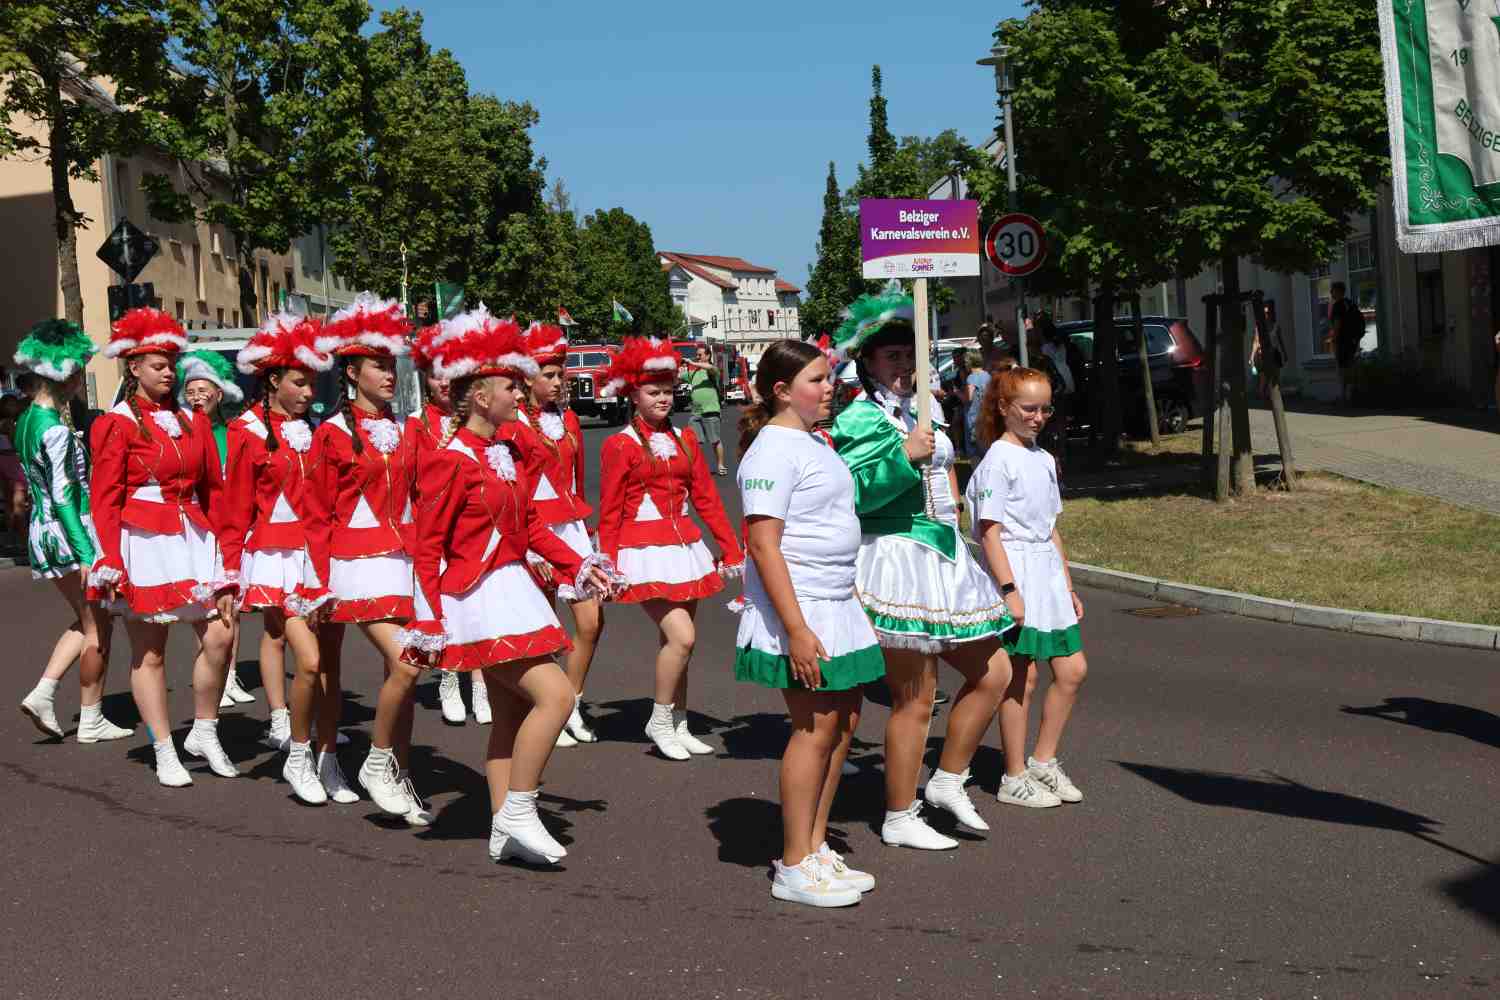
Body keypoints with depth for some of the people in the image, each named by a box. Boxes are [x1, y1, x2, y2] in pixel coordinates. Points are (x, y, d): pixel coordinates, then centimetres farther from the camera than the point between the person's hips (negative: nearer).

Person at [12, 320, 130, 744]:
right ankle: (91, 720, 11)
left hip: (41, 532, 9)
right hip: (70, 533, -9)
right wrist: (88, 553, -22)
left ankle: (43, 692, 9)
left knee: (86, 620, 21)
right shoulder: (56, 430, -19)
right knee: (97, 627, 4)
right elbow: (63, 497, -22)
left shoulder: (26, 420, 9)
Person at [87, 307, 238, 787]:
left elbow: (212, 489, 14)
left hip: (193, 540, 5)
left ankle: (204, 733, 16)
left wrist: (220, 546, 8)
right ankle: (165, 754, 11)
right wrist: (112, 563, -13)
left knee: (219, 638, -3)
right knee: (148, 653, 3)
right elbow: (105, 499, -6)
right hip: (143, 543, -5)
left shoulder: (192, 421, 11)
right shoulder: (117, 424, -3)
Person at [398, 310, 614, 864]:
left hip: (513, 585, 9)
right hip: (478, 595, -9)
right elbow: (427, 548, -13)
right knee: (555, 694, -17)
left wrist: (577, 565, 12)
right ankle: (517, 813, -5)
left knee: (512, 714, 11)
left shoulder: (509, 450, 10)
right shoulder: (450, 461, -15)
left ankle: (504, 832, 19)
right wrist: (430, 621, -16)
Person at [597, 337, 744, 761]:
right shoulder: (619, 445, -6)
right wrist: (608, 566, -5)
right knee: (681, 637, -15)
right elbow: (609, 513, -4)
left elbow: (706, 498, 10)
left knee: (677, 643, 10)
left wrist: (731, 548, 6)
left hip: (685, 547, 6)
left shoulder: (684, 439, 10)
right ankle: (659, 722, 1)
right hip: (645, 552, -6)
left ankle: (679, 726, 22)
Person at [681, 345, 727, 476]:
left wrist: (692, 363, -22)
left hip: (710, 411, -6)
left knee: (716, 440, 2)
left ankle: (721, 466, 11)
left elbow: (710, 367, -25)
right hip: (696, 412, 6)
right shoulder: (693, 373, 18)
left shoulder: (712, 371, -2)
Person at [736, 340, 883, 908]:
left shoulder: (815, 440, 14)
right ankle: (794, 867, 2)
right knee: (816, 728, -7)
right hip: (796, 611, -10)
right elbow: (763, 545, -21)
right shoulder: (773, 450, -15)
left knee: (844, 721, 11)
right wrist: (796, 630, -25)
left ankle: (815, 847, 22)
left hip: (835, 605, 10)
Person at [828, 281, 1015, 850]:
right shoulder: (860, 420, -12)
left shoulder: (924, 410, 14)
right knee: (914, 699, -3)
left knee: (992, 673, 12)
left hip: (943, 555, 9)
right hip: (897, 558, -9)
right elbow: (850, 494, -24)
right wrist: (903, 456, -27)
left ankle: (948, 781, 25)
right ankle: (900, 819, 11)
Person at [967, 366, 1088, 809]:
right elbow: (990, 532, -15)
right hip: (1014, 570, -8)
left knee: (1072, 669, 7)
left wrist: (1067, 585, 19)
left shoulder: (1044, 459, 14)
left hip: (1047, 572, 8)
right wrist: (1009, 589, -21)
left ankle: (1043, 760, 21)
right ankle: (1015, 778, 8)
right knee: (1021, 677, -3)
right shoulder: (998, 461, -10)